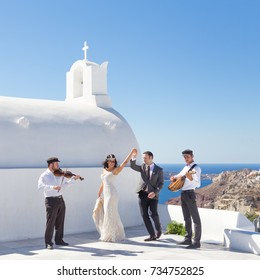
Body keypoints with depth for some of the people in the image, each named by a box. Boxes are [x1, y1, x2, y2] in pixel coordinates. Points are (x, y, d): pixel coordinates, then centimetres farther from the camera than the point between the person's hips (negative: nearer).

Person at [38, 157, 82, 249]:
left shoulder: (59, 174, 12)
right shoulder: (44, 176, -6)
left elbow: (65, 184, 23)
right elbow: (40, 186, -22)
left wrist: (73, 179, 10)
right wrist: (52, 187, -34)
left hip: (60, 199, 6)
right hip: (51, 200, -6)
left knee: (60, 222, 13)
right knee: (50, 222, -3)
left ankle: (59, 240, 26)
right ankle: (48, 243, 5)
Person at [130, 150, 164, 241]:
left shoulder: (159, 170, 1)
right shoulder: (142, 167, 11)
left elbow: (161, 183, -3)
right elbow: (132, 166, -3)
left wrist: (155, 192, -17)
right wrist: (134, 156, -17)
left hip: (153, 195, -3)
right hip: (142, 194, 3)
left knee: (153, 214, -14)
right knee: (144, 215, -2)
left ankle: (158, 229, 16)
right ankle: (152, 235, 5)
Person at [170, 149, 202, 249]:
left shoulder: (196, 168, -10)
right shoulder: (185, 167, 15)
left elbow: (198, 184, -20)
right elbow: (179, 175, 31)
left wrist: (190, 177, -36)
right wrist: (174, 177, 9)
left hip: (190, 193, -9)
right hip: (183, 193, 9)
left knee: (195, 218, -6)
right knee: (186, 218, 14)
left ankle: (197, 242, -7)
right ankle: (188, 239, 22)